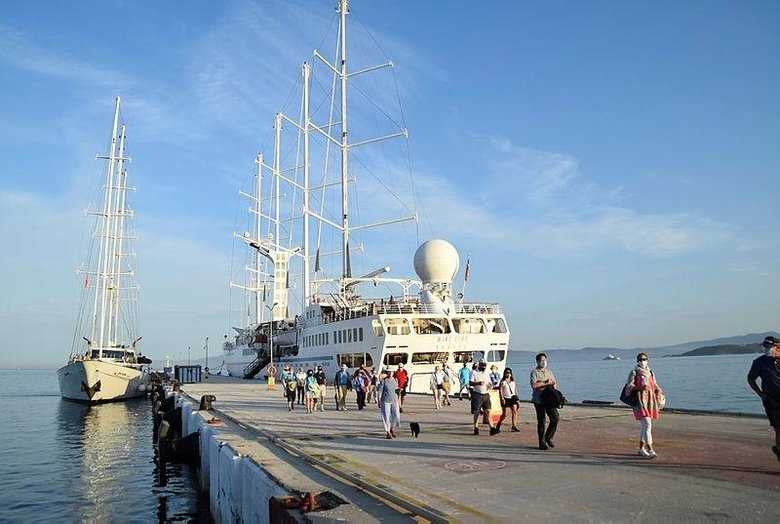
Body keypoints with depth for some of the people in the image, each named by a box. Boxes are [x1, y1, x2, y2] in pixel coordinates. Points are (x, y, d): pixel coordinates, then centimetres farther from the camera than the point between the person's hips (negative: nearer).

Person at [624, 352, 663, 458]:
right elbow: (629, 387, -9)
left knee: (644, 426, 13)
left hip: (650, 401, 6)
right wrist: (640, 388, -27)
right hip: (640, 401, -6)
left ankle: (641, 449, 23)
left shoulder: (651, 373, 14)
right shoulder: (634, 373, -2)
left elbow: (655, 386, 20)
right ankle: (650, 450, -18)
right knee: (647, 425, -16)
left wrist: (658, 392, -1)